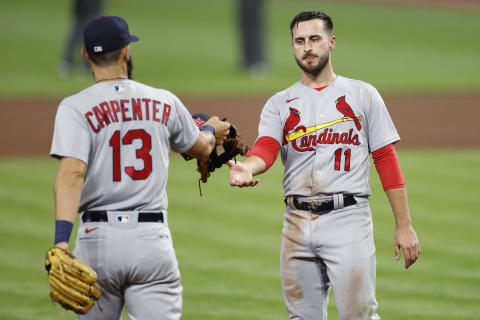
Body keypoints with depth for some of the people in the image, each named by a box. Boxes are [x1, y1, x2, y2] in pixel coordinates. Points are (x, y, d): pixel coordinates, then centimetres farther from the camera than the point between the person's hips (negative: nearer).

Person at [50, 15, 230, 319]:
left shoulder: (75, 107, -3)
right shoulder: (164, 102, 7)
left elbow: (72, 172, -18)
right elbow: (201, 148, 25)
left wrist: (62, 240, -27)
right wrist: (212, 131, 50)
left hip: (98, 238, -1)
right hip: (153, 238, 1)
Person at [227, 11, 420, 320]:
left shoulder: (362, 95, 8)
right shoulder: (280, 103, 13)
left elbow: (386, 159, 5)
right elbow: (266, 148, -6)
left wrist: (404, 226, -2)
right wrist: (247, 167, -32)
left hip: (348, 218, -3)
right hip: (298, 222, 3)